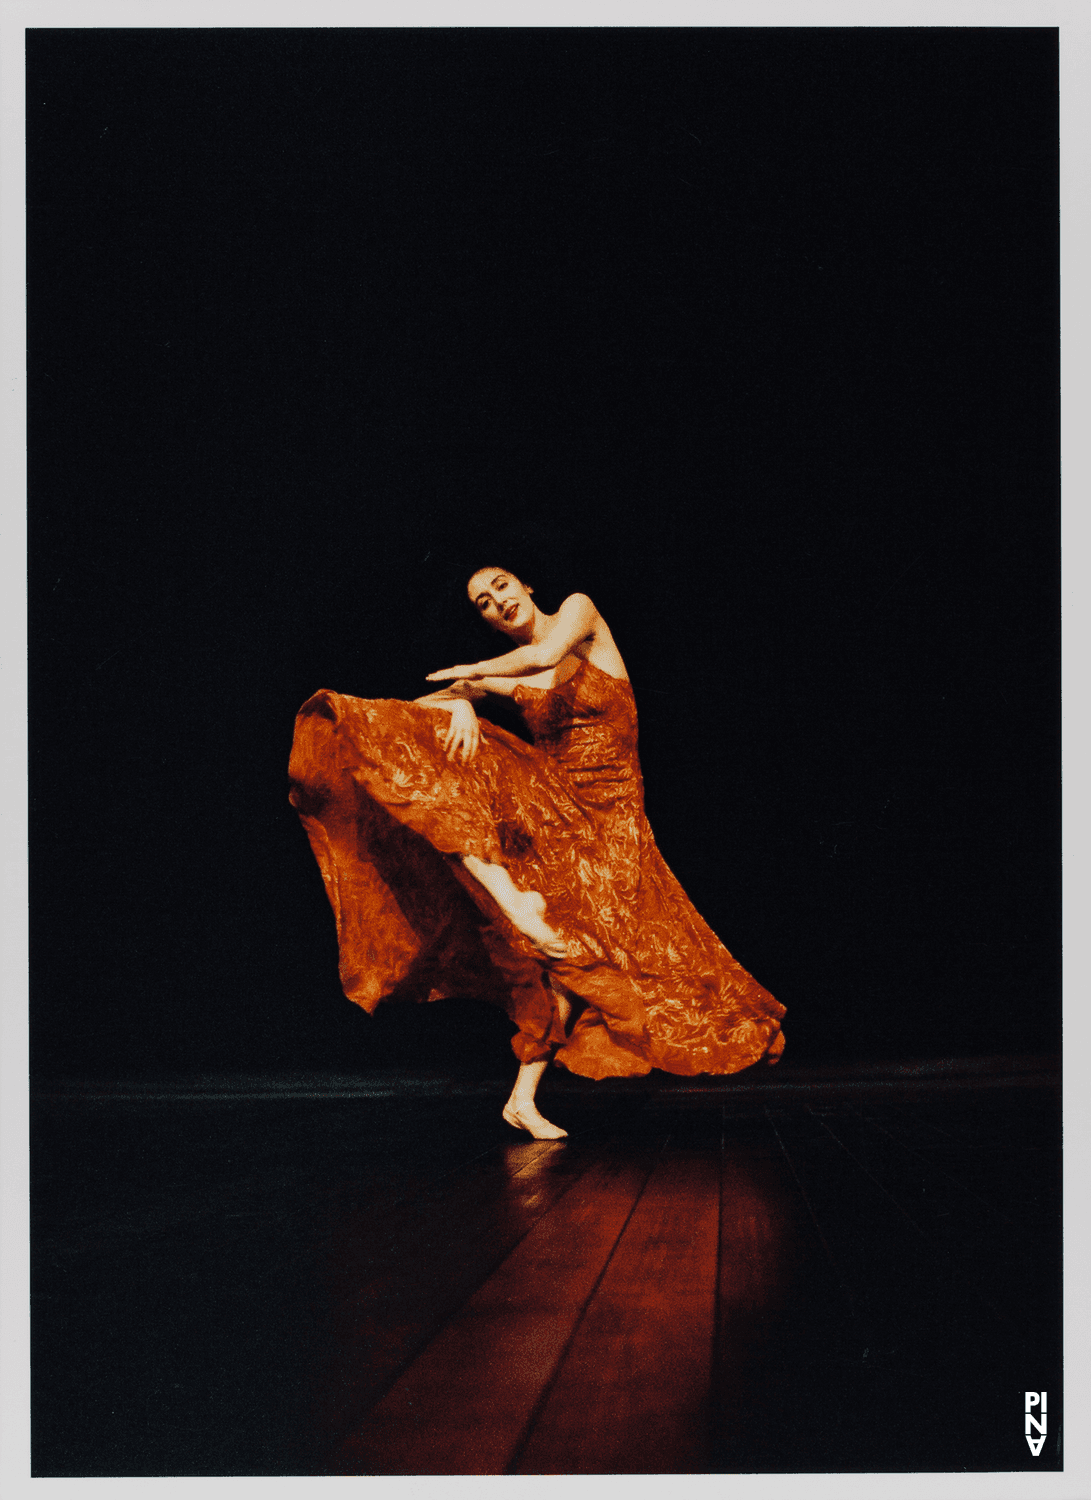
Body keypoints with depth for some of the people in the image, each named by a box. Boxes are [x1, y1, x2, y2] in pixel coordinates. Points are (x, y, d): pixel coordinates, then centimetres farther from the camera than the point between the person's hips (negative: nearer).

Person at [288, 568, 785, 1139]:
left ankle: (524, 1097, -9)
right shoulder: (506, 674, 10)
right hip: (548, 802, 3)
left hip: (606, 814, -3)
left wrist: (472, 672, -5)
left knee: (572, 946, -14)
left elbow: (546, 656, -19)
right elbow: (426, 701, 1)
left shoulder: (578, 609, 1)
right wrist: (462, 699, -22)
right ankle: (512, 899, -34)